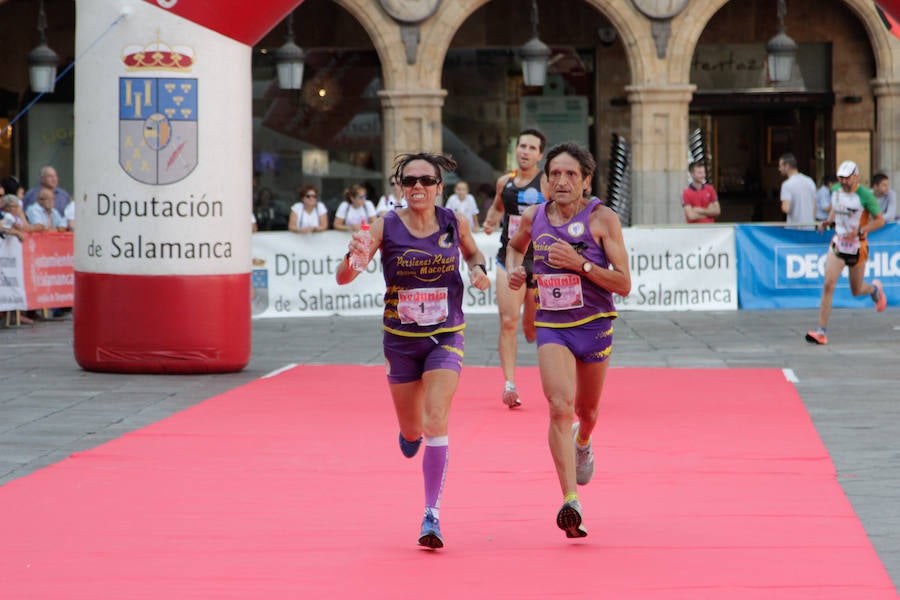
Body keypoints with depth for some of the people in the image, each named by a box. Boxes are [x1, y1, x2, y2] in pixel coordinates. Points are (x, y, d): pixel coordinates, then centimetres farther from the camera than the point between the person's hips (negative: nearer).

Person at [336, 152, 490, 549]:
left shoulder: (455, 223, -6)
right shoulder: (386, 227, -12)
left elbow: (472, 252, 17)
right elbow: (343, 278, -15)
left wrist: (478, 269, -5)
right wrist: (353, 256, -37)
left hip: (445, 337, -1)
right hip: (400, 339, 1)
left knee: (435, 421, -17)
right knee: (411, 431, 13)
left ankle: (431, 514, -13)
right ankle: (411, 433, 53)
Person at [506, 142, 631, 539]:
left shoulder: (603, 218, -9)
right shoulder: (533, 217, 1)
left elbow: (623, 284, -11)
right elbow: (515, 246, 25)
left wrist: (581, 264, -22)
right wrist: (514, 270, 4)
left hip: (594, 325, 0)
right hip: (551, 326, 0)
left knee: (586, 410, 18)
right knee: (560, 406, -20)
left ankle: (582, 442, 57)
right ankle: (570, 502, -25)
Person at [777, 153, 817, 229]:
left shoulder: (787, 184, -13)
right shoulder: (810, 181, 8)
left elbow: (786, 209, -21)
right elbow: (814, 207, 12)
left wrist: (782, 207, 2)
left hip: (794, 228, -6)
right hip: (810, 227, 6)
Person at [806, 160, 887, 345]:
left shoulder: (865, 195, -15)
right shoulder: (836, 190, 1)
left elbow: (880, 220, -10)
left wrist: (860, 231, -22)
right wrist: (828, 222, 2)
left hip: (857, 247, -3)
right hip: (838, 244, 3)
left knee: (856, 291, 12)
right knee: (828, 285, -14)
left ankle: (874, 289, 51)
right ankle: (821, 331, -15)